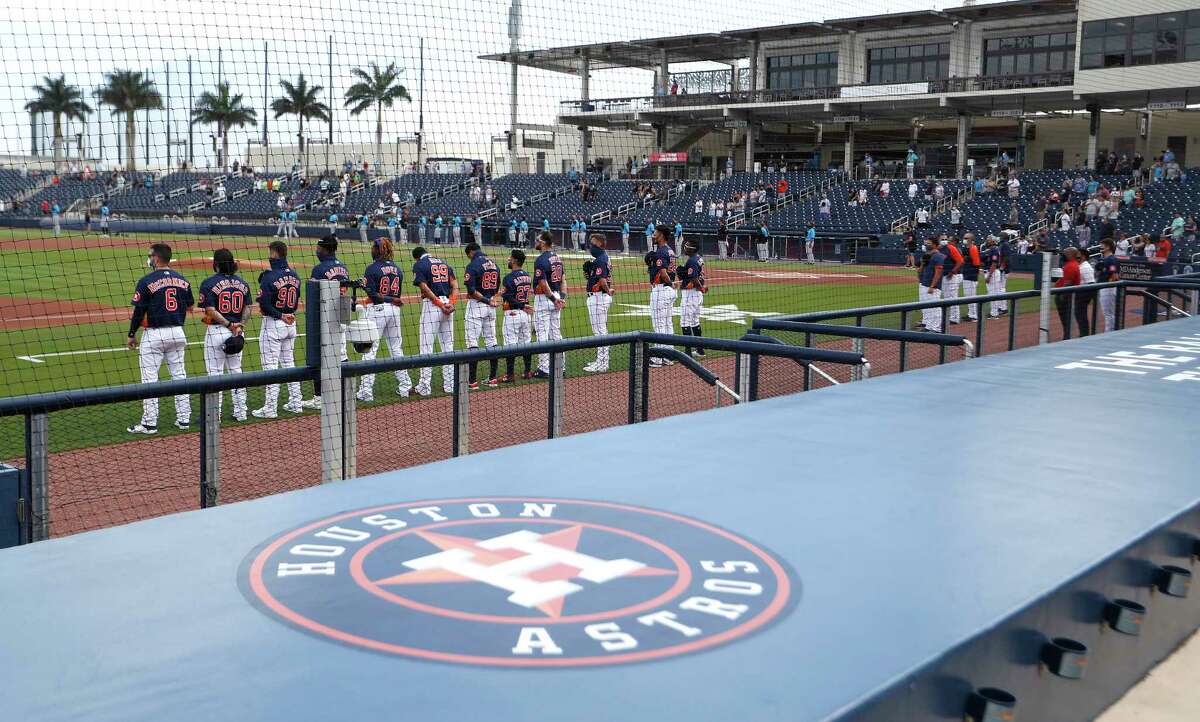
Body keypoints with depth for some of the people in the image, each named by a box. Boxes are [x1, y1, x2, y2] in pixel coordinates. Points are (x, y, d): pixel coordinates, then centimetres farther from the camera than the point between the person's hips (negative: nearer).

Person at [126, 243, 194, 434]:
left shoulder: (147, 281, -11)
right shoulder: (182, 280, 6)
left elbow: (139, 311, -9)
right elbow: (189, 305, 10)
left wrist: (131, 335, 2)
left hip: (154, 334, -5)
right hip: (177, 332, 5)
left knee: (150, 378, 0)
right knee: (179, 375, 12)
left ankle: (150, 423, 0)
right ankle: (184, 419, 14)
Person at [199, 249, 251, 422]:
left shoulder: (209, 283, -9)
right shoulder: (242, 283, 7)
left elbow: (211, 311, -17)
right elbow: (247, 309, 1)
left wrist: (228, 324, -15)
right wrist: (240, 325, -10)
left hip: (216, 331, -5)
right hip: (237, 333, 5)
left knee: (215, 373, 1)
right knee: (236, 371, 14)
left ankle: (214, 414, 3)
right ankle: (240, 411, 17)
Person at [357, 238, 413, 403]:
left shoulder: (372, 268, -9)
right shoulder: (397, 269, 9)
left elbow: (372, 294, -15)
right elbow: (398, 293, 9)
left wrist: (391, 300, -6)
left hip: (376, 310, -6)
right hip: (394, 310, 6)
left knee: (369, 350, -3)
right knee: (396, 349, 15)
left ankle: (366, 391, -6)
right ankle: (404, 386, 20)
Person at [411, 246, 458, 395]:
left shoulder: (419, 265, 0)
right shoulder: (444, 264, 18)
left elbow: (425, 288, -12)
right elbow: (455, 286, 7)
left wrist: (440, 304, -13)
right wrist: (451, 303, -5)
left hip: (431, 305, -6)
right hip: (448, 305, 6)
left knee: (426, 347, -3)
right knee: (448, 346, 11)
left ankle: (425, 387, -5)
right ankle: (449, 385, 14)